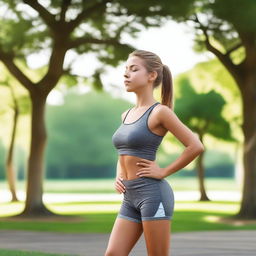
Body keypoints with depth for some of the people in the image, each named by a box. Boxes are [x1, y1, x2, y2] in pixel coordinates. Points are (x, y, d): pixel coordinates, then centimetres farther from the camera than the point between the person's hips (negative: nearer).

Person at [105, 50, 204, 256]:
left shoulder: (160, 112, -8)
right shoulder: (127, 115, 15)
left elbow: (196, 146, -14)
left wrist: (164, 172, -10)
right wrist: (119, 177, 11)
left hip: (152, 193, -8)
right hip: (130, 197, 8)